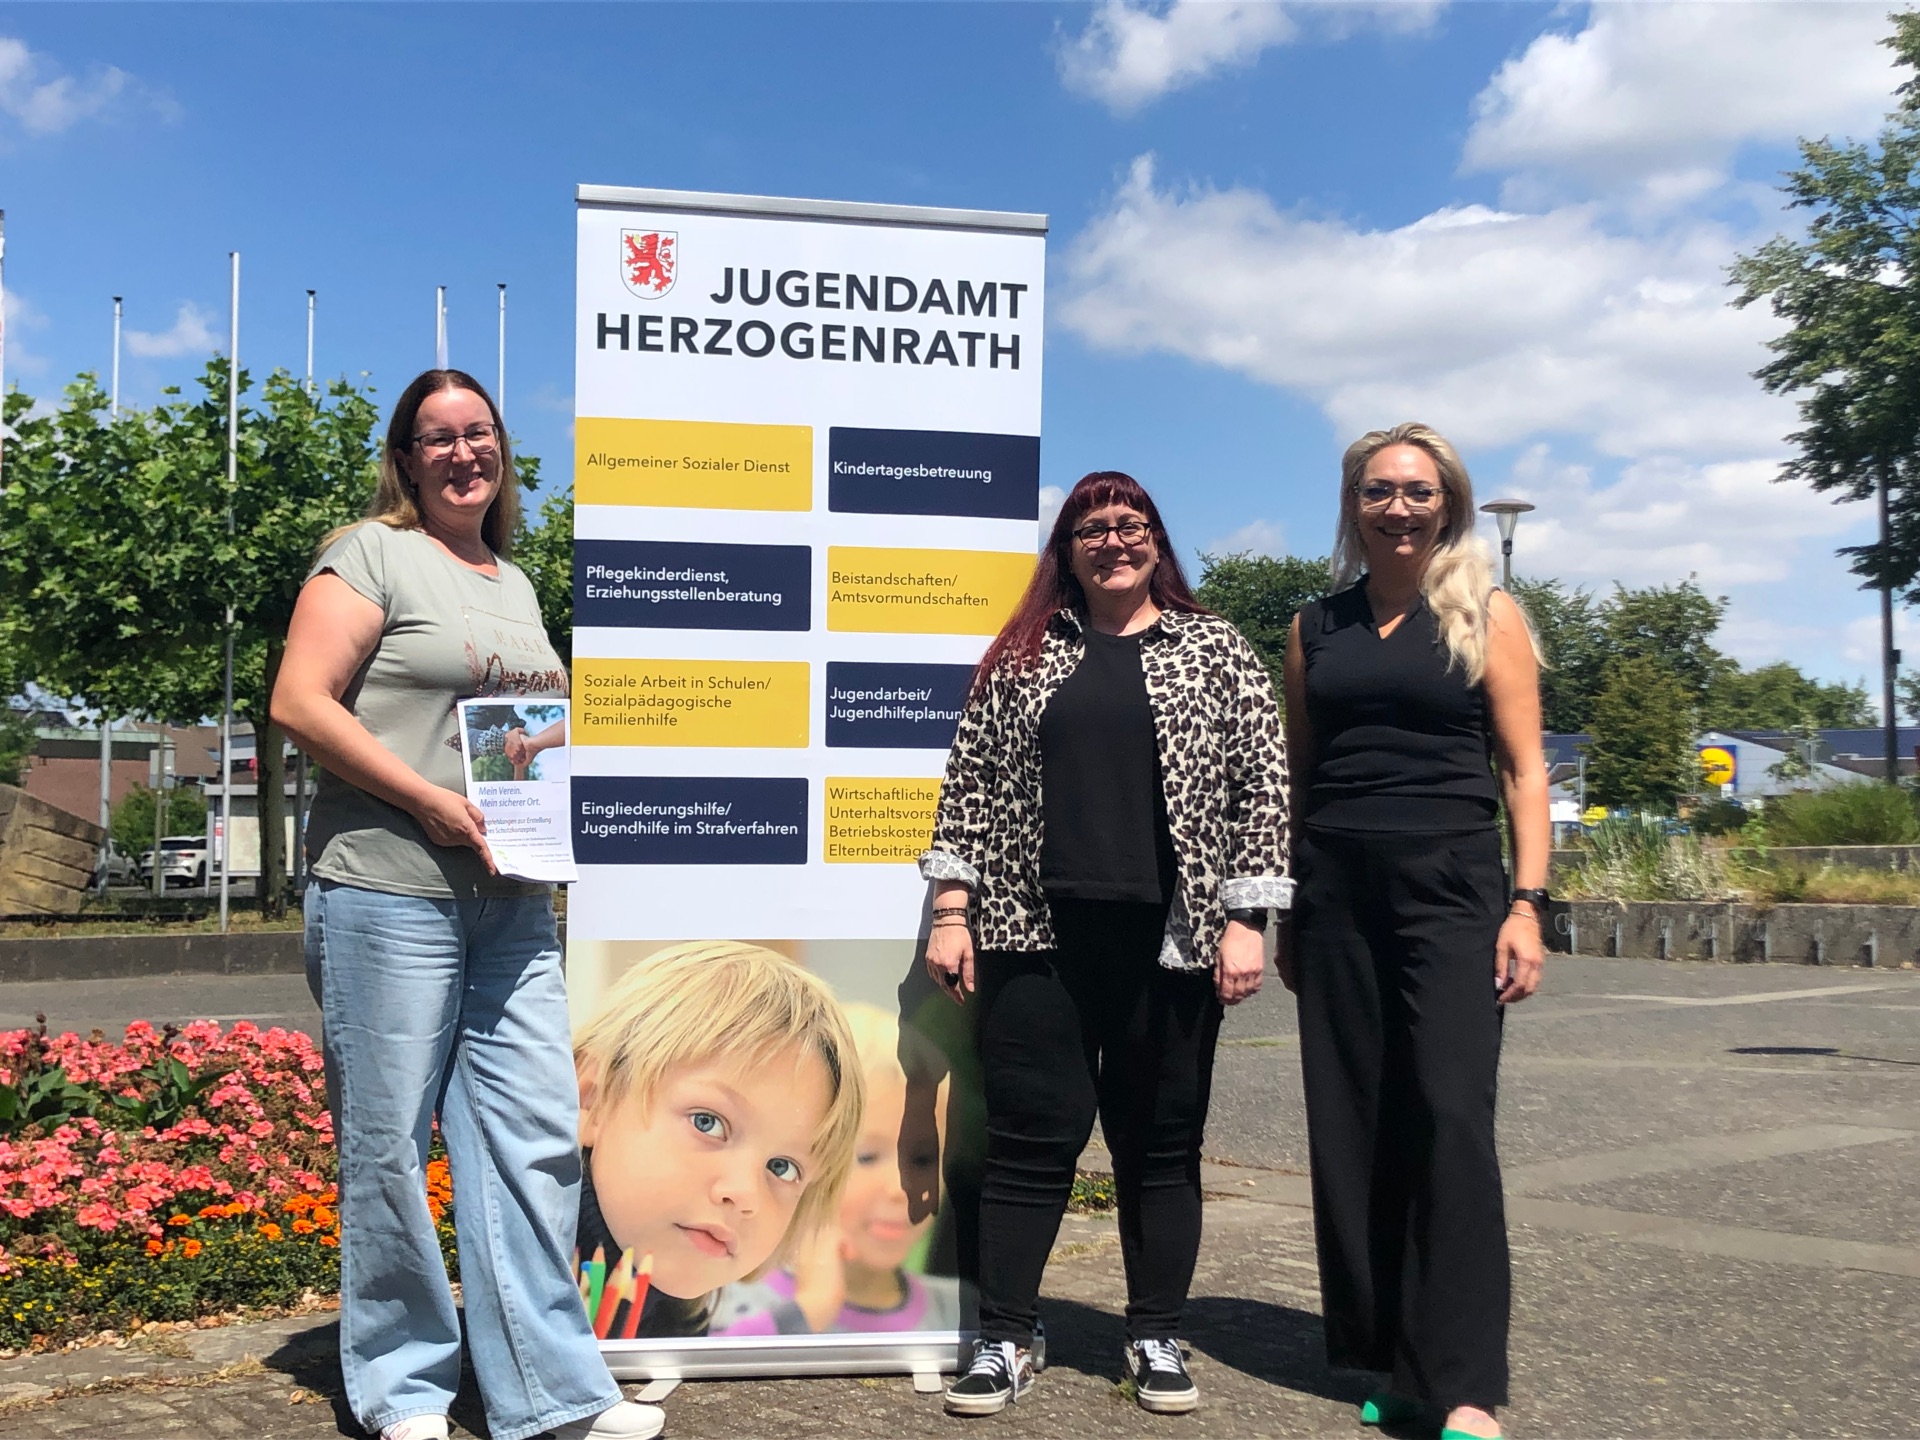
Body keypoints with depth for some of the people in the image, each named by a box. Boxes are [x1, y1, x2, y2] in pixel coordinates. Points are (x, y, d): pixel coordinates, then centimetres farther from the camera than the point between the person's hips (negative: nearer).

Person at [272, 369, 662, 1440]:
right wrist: (428, 799, -17)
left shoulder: (516, 582, 20)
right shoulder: (372, 555, -2)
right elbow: (299, 703, -11)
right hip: (389, 890, -6)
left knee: (535, 1134, 5)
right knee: (389, 1143, 3)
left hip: (513, 900, 7)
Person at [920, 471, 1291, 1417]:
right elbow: (970, 783, 8)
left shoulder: (1216, 651, 6)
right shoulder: (1023, 656, 10)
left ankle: (1155, 1337, 22)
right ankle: (1004, 1338, 15)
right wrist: (952, 910, 1)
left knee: (1160, 1139, 8)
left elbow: (1262, 786, 2)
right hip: (1036, 932, 1)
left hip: (1168, 937, 0)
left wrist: (1243, 919, -5)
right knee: (1030, 1135, 3)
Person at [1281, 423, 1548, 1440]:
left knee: (1449, 1116, -11)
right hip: (1336, 891, 3)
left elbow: (1524, 767, 1)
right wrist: (1282, 915, 11)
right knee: (1354, 1127, 4)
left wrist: (1527, 902, -9)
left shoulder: (1487, 616, 5)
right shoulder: (1315, 627, 12)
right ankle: (1385, 1358, 16)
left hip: (1450, 885, -3)